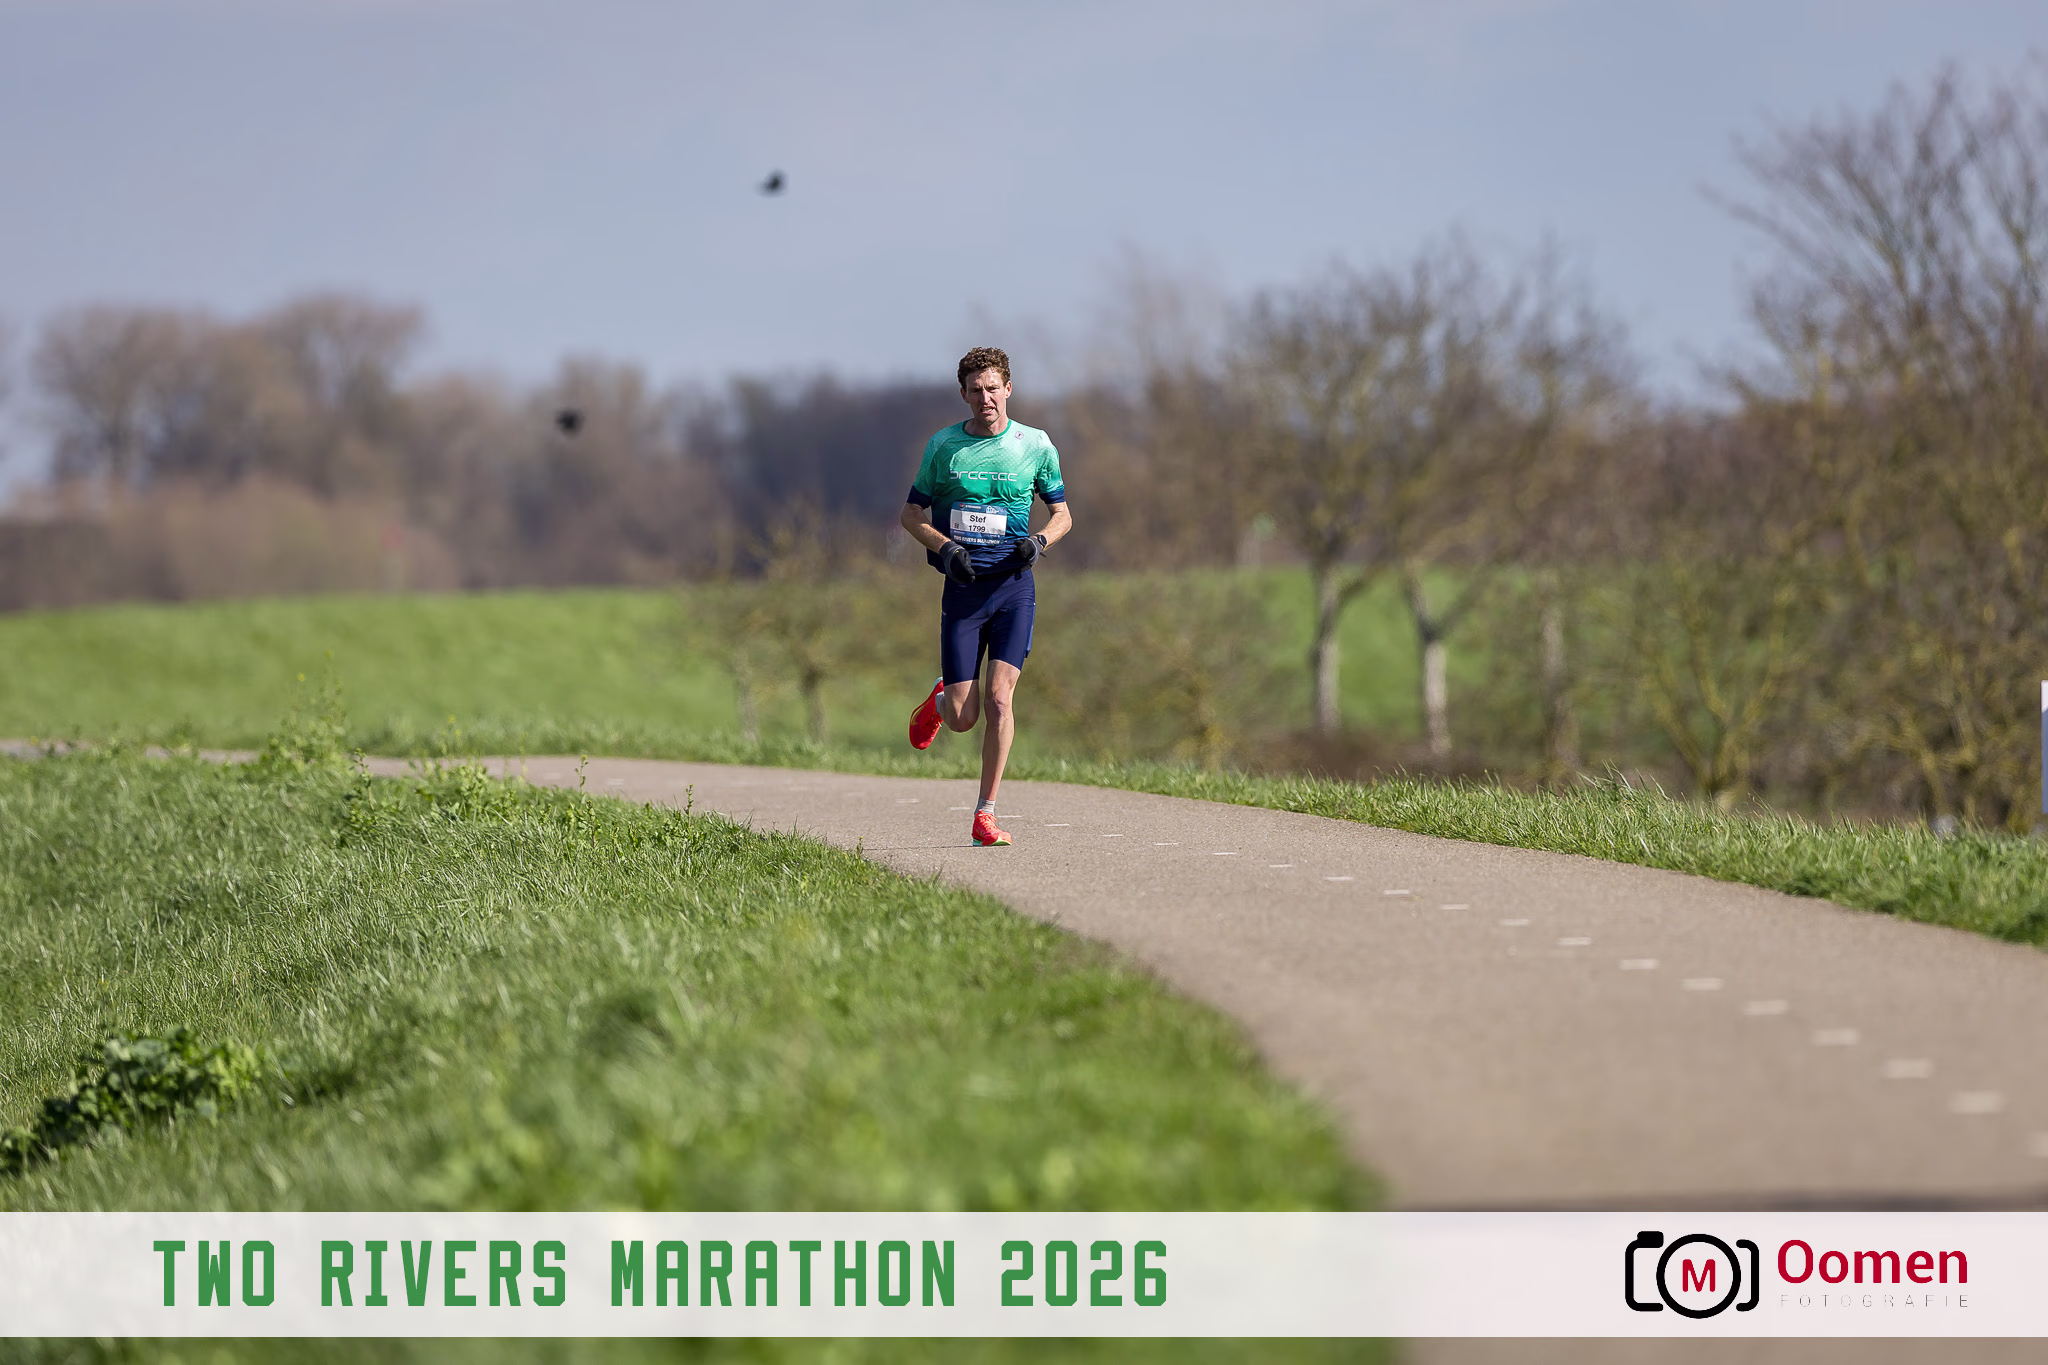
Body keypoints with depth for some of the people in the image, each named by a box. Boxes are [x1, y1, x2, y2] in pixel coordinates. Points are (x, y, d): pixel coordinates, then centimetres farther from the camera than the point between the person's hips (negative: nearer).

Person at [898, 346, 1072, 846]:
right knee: (963, 717, -3)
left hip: (1014, 585, 0)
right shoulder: (943, 446, 3)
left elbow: (1062, 513, 13)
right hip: (963, 586, 0)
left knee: (998, 698, -14)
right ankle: (939, 701, 36)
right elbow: (912, 513, 11)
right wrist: (945, 548, -8)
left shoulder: (1035, 445, 3)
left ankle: (986, 814, -6)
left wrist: (1040, 541, -9)